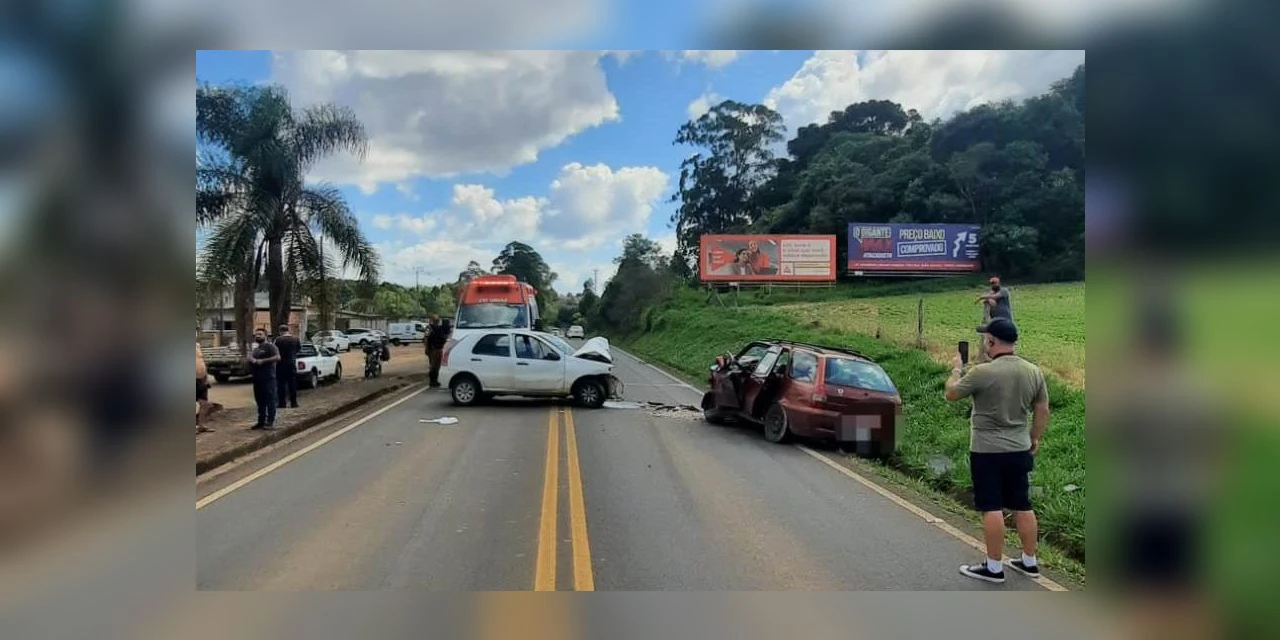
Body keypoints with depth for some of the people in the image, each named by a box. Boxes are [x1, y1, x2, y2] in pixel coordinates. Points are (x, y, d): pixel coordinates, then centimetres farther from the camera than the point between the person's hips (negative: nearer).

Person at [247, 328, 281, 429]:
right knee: (260, 401, 11)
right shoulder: (255, 349, 22)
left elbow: (277, 357, -18)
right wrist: (252, 360, -1)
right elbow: (250, 357, 22)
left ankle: (270, 422, -5)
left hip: (268, 378, -9)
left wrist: (263, 361, -19)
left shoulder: (270, 346, -5)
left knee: (270, 400, -6)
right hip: (257, 379, 9)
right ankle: (261, 421, 17)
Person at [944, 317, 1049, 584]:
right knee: (1023, 506, 15)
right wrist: (1035, 438, 23)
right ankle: (1030, 562, 25)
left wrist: (956, 370, 12)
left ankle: (994, 568, 6)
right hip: (1020, 450, 6)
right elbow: (1042, 411, 9)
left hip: (987, 451, -6)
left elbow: (950, 394, -6)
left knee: (991, 508, 0)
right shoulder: (1034, 372, 0)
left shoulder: (982, 372, -19)